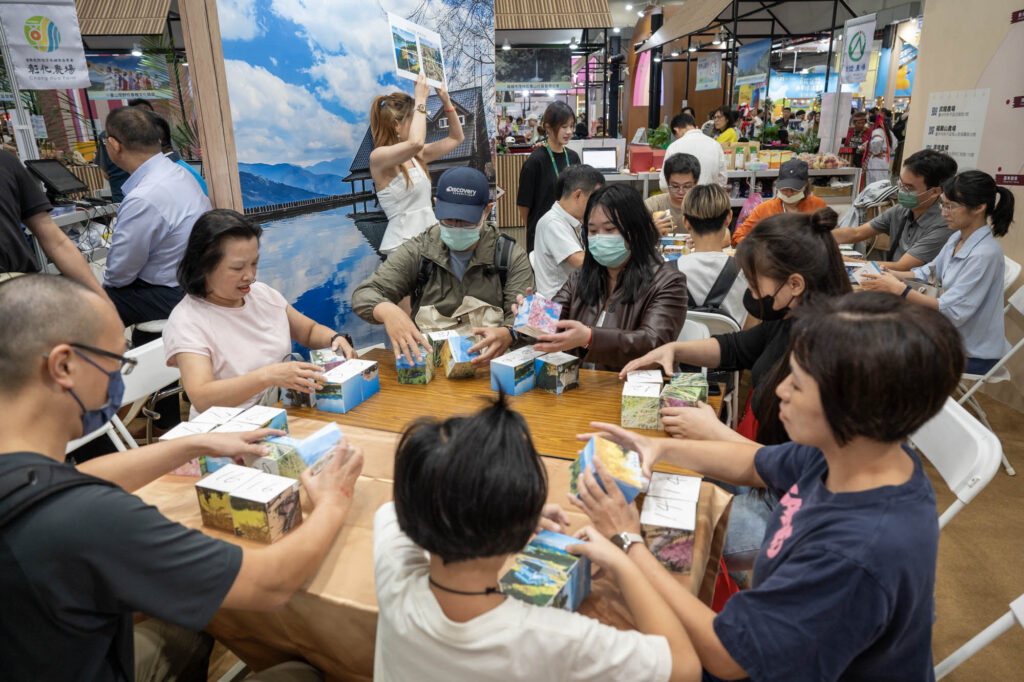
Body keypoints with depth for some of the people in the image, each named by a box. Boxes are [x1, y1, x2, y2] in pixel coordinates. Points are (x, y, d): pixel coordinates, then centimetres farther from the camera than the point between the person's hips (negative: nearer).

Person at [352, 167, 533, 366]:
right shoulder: (416, 252, 7)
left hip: (487, 367, 1)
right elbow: (364, 295, 1)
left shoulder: (512, 257, 5)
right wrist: (388, 311, -25)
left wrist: (506, 334, -30)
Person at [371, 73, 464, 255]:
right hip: (403, 245, -8)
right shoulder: (378, 156, -8)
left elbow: (456, 138, 25)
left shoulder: (416, 156, 15)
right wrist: (420, 100, -15)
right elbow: (416, 142, -27)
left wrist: (446, 101, 15)